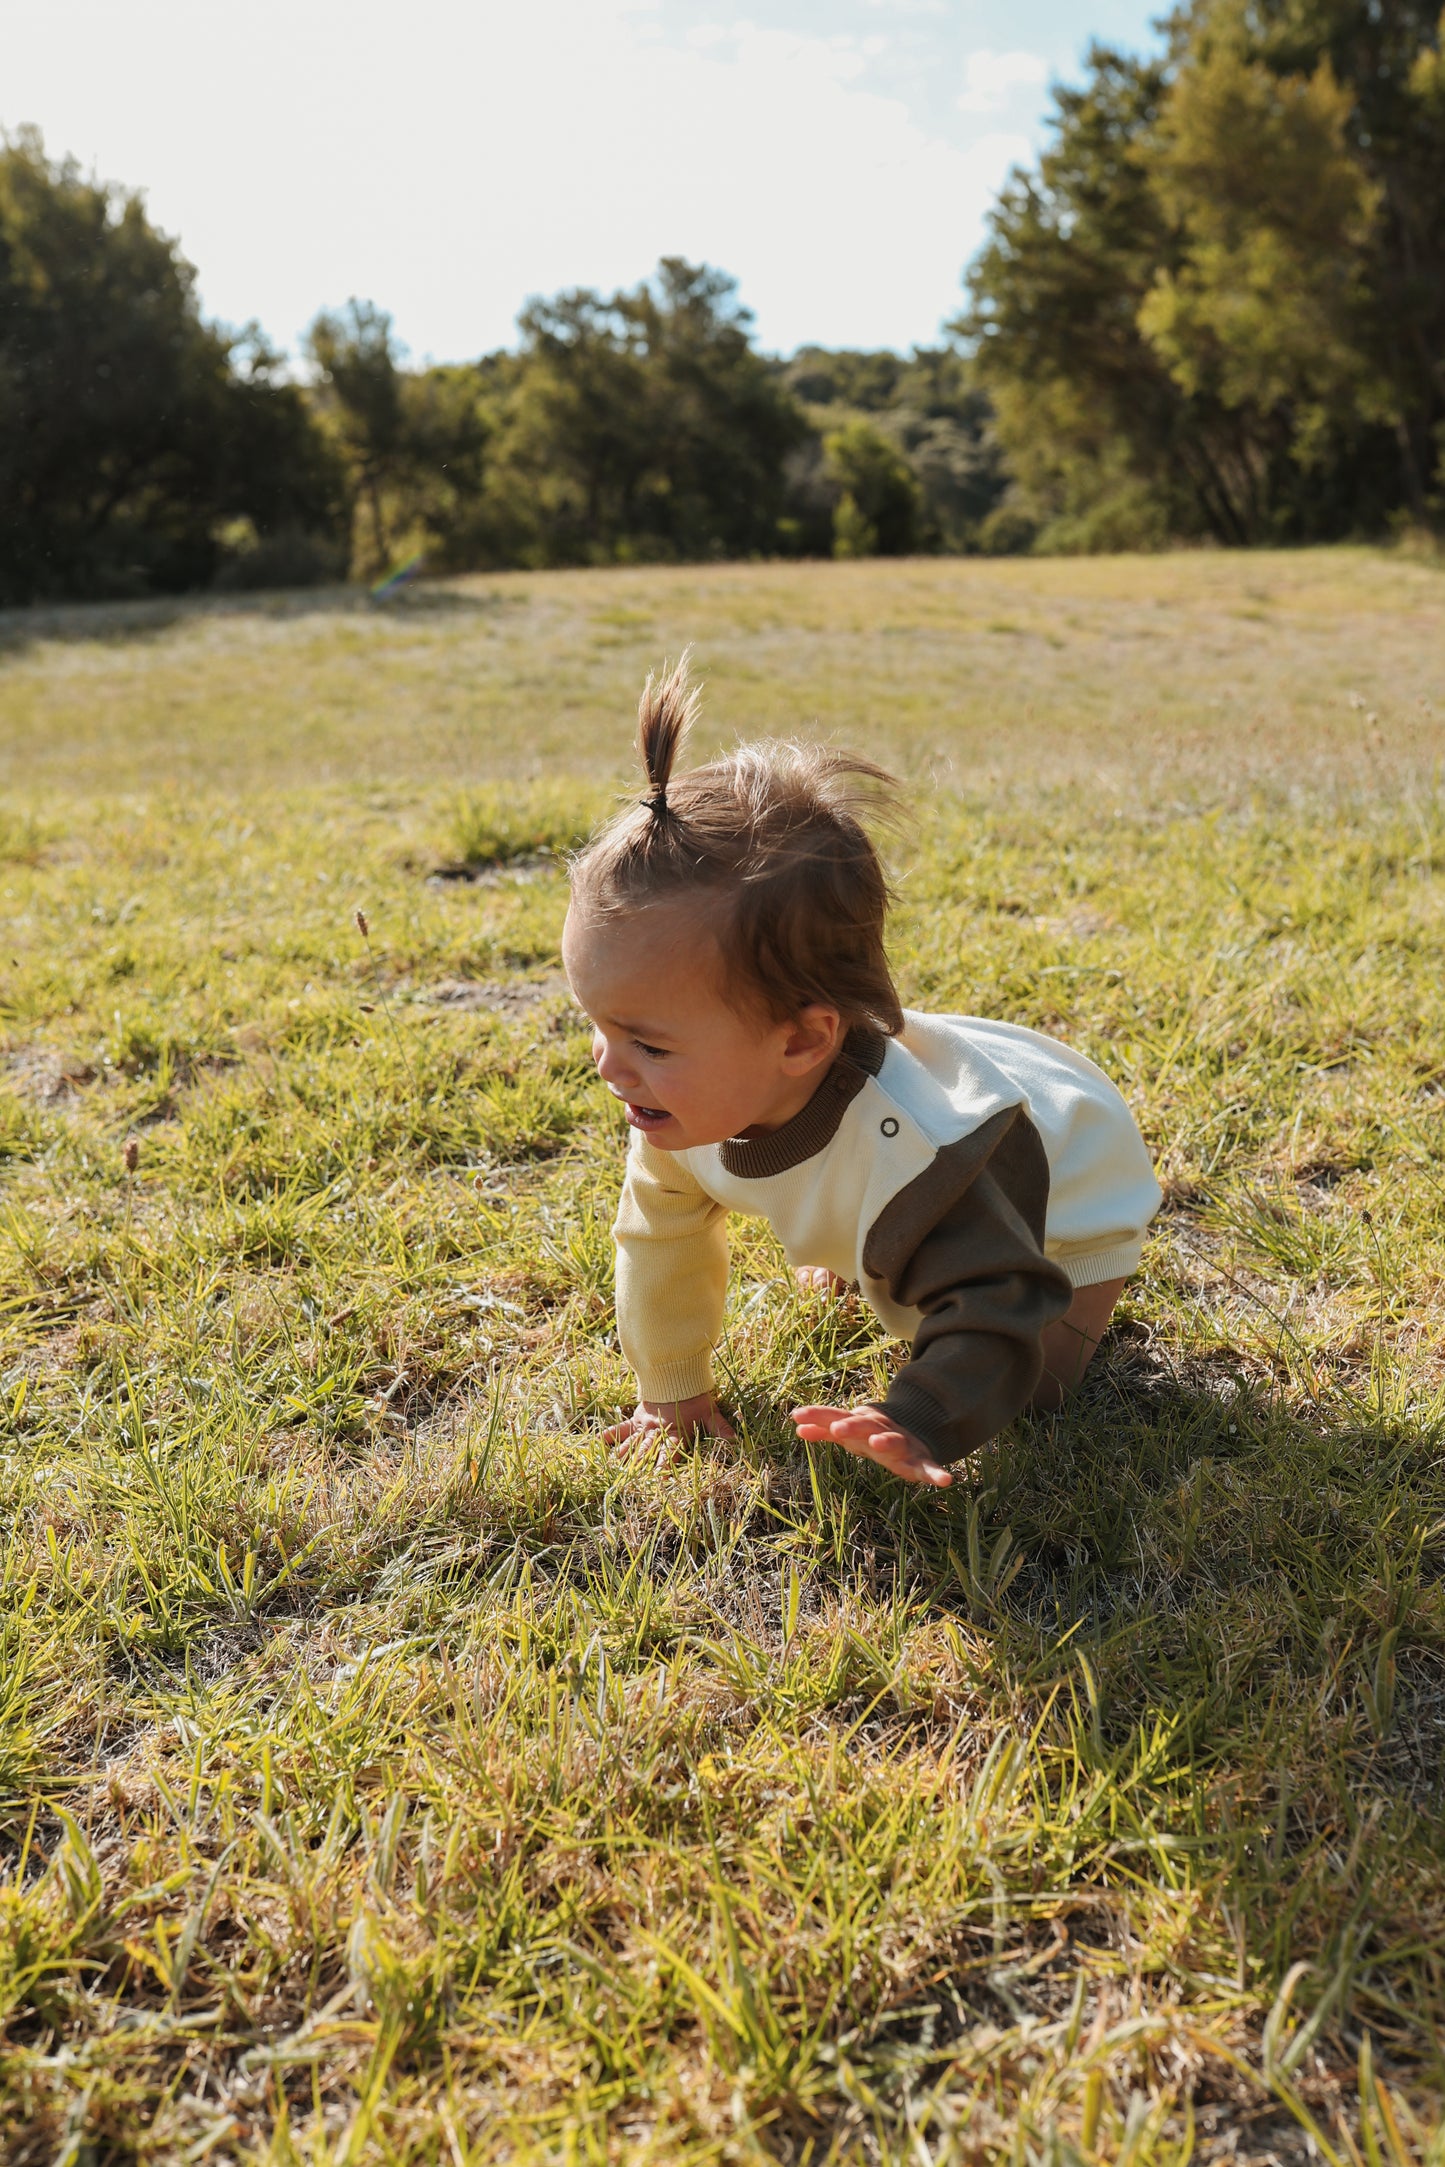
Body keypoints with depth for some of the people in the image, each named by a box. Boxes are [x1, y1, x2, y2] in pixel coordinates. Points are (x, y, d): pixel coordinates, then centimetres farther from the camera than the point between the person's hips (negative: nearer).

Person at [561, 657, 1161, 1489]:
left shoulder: (911, 1154, -52)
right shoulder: (694, 1092, -30)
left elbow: (997, 1315, -45)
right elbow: (662, 1227, -13)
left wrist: (923, 1421, -62)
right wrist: (672, 1386, -5)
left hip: (1063, 1189, -5)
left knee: (1029, 1381, -8)